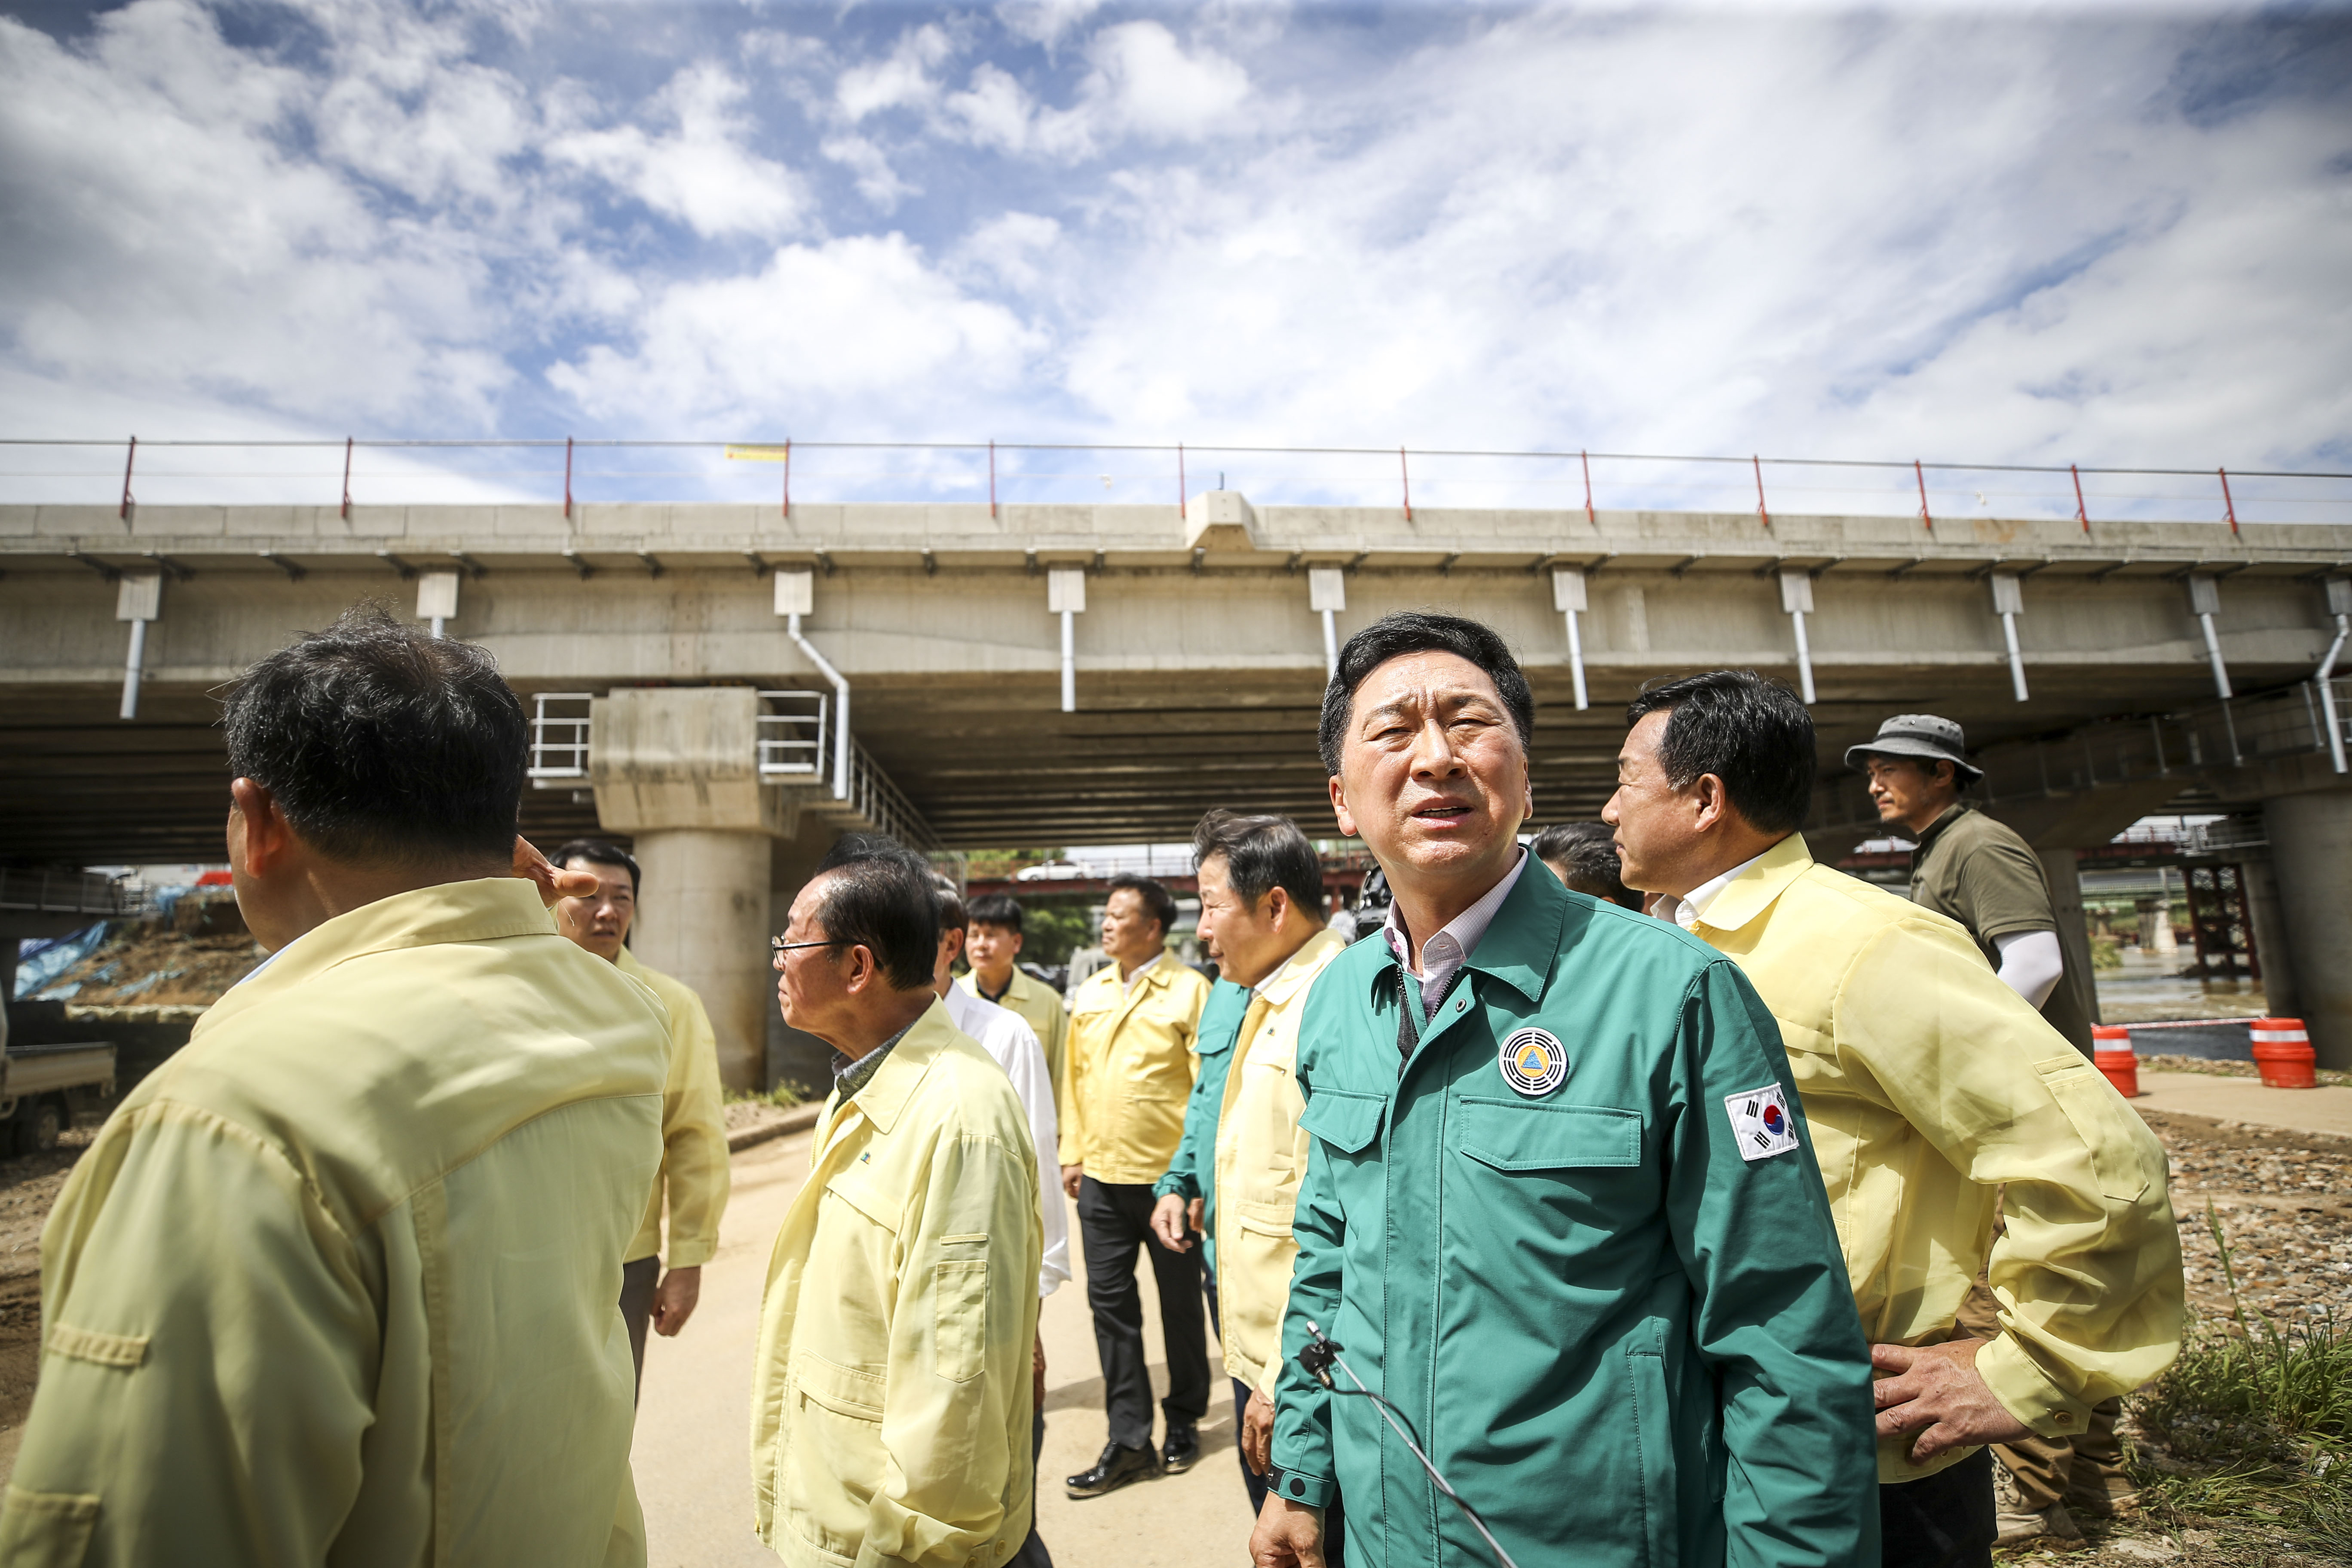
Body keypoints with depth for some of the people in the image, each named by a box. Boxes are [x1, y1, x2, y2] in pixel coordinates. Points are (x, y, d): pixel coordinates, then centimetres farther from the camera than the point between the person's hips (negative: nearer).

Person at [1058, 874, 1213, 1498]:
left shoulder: (1189, 991, -10)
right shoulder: (1091, 992, 7)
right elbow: (1075, 1077, 13)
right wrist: (1073, 1154, 9)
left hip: (1168, 1176, -4)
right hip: (1101, 1177, 5)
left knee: (1180, 1304, 13)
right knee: (1110, 1304, 8)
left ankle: (1184, 1422, 33)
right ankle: (1129, 1441, 20)